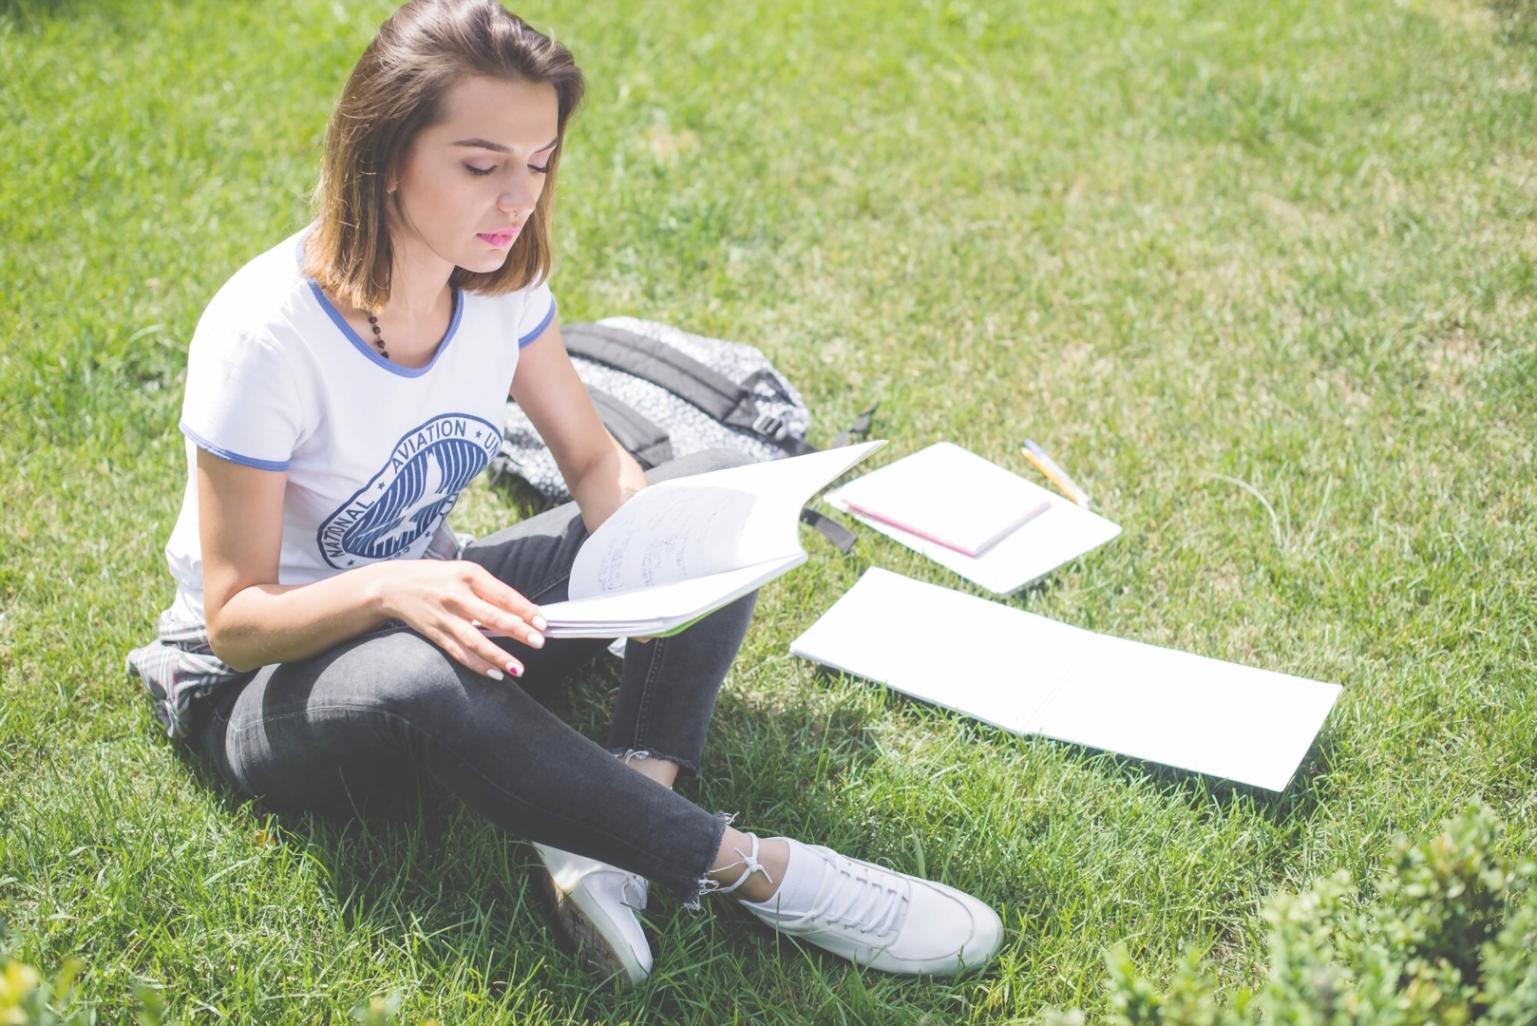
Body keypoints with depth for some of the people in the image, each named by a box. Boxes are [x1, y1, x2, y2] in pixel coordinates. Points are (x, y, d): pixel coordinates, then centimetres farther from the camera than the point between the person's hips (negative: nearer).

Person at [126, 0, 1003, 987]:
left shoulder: (500, 276, -9)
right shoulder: (265, 337, -27)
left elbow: (595, 461, 1)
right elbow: (236, 618, -22)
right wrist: (389, 588, -42)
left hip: (435, 608, 7)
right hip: (264, 678, -6)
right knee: (429, 679, -43)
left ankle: (605, 844, -27)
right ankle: (754, 870, -29)